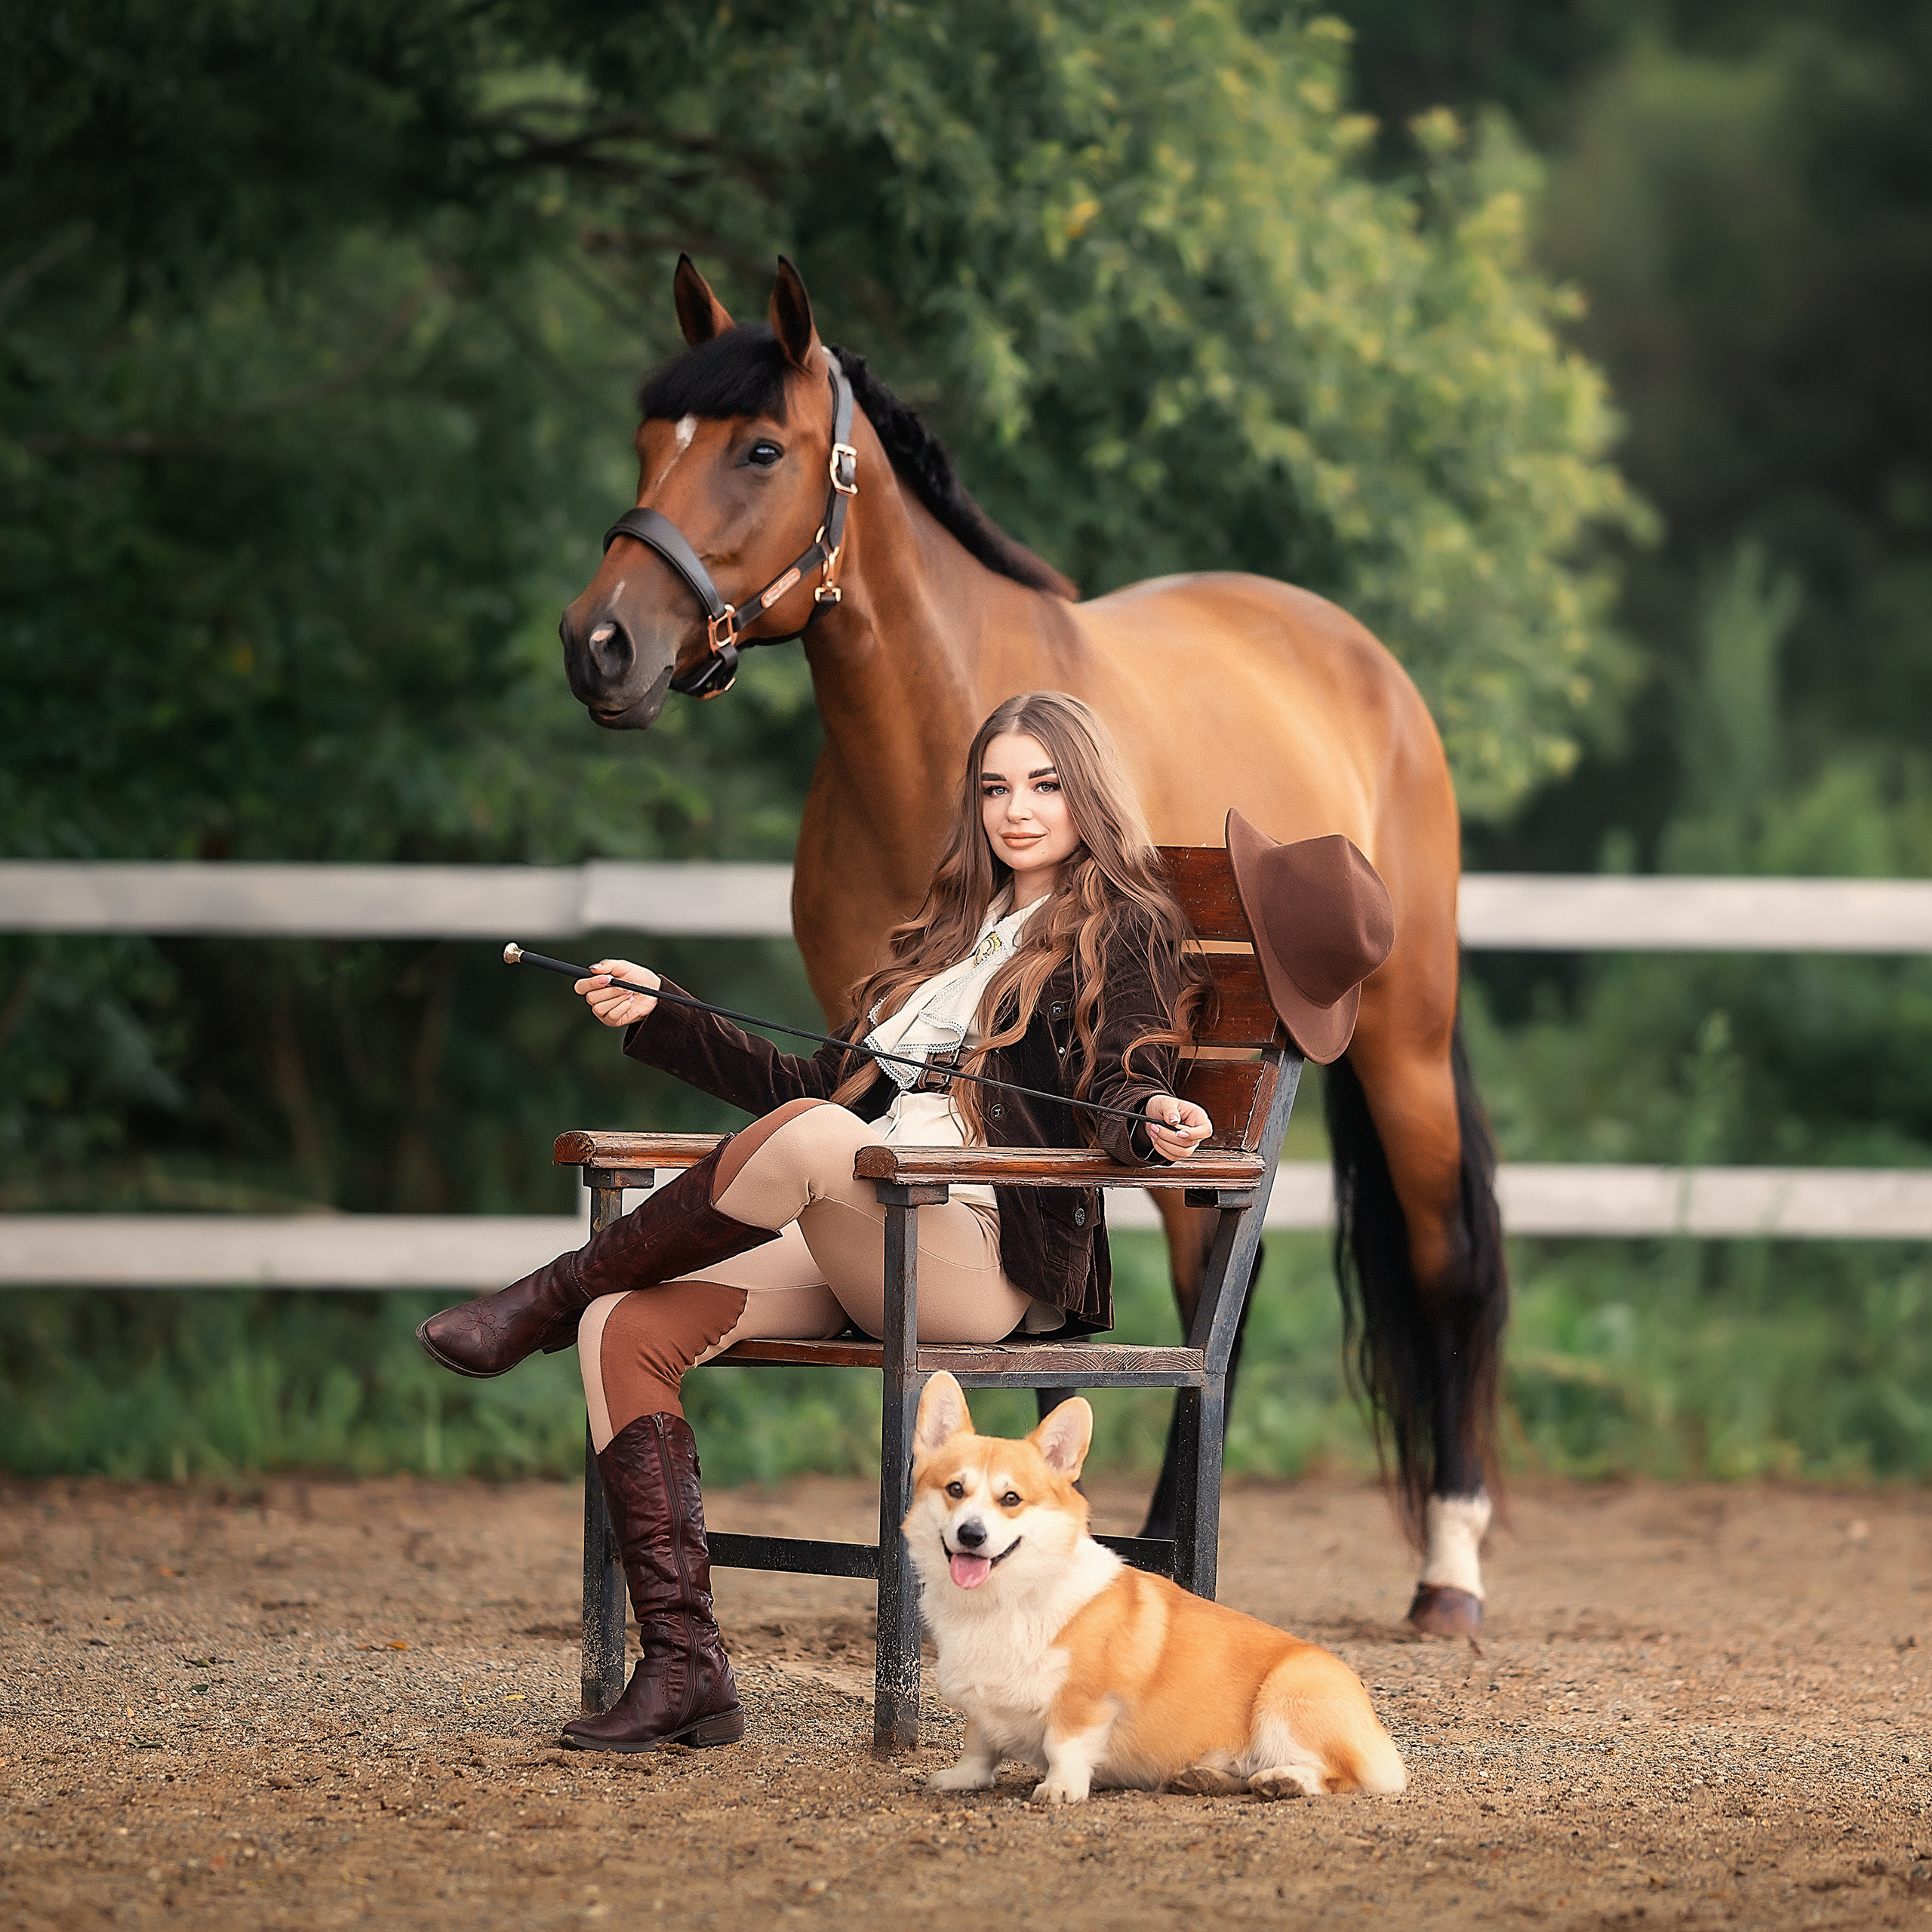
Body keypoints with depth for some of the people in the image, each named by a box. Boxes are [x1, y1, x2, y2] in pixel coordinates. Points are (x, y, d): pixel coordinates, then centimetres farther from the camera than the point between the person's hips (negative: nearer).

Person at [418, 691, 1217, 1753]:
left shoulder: (1128, 931, 9)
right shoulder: (949, 935, 31)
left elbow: (1120, 1085, -5)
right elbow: (823, 1081, 34)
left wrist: (1155, 1118, -28)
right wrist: (660, 1018, 32)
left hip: (987, 1258, -7)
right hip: (848, 1253, 7)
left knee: (811, 1137, -37)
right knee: (627, 1327, -18)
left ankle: (555, 1295, -14)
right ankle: (683, 1672, -24)